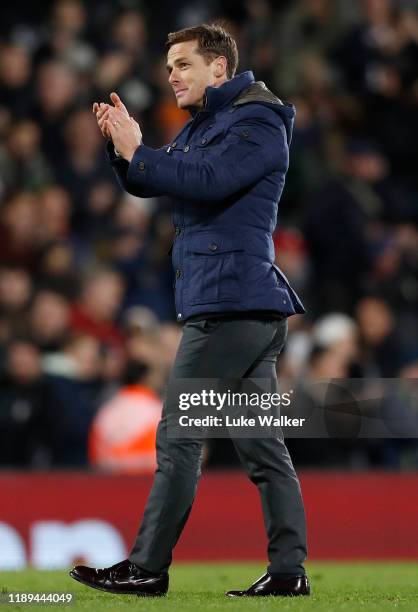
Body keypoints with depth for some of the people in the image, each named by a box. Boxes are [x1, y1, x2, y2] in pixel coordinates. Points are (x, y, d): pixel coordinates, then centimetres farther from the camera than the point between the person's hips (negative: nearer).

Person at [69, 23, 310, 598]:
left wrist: (137, 152, -19)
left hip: (229, 303, -10)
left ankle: (147, 568, -6)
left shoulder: (257, 121, -9)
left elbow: (209, 180, -24)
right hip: (255, 310, 10)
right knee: (262, 443, 7)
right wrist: (124, 146, 0)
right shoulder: (199, 126, 21)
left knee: (178, 436, -8)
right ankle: (289, 569, 7)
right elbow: (149, 183, 19)